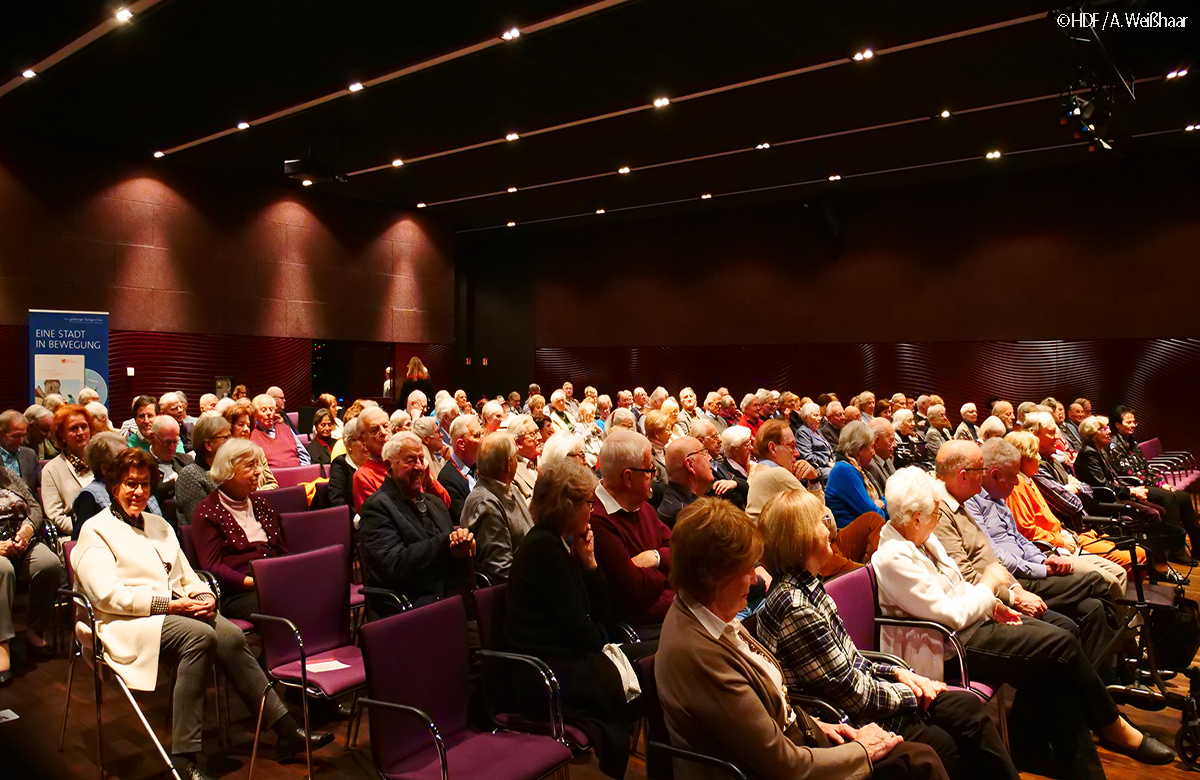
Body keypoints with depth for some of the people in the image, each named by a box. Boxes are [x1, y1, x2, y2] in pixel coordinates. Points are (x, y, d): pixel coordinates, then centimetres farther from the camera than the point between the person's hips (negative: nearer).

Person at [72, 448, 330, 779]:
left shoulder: (159, 525, 25)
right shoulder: (96, 531, 4)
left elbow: (187, 577, 21)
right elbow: (107, 594, -10)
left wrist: (205, 597, -2)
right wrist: (166, 604, -18)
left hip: (176, 610, 5)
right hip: (129, 623, -5)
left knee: (231, 636, -25)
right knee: (200, 635, -35)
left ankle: (286, 730, -25)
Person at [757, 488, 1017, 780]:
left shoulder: (808, 588, 3)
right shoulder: (796, 609, -28)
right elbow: (855, 695, -21)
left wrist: (897, 672, 2)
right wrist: (912, 693, -7)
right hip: (850, 722, -9)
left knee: (969, 706, 4)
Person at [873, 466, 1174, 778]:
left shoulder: (919, 538, 7)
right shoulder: (894, 558, -24)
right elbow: (951, 616, -23)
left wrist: (990, 604, 1)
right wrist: (988, 585, -9)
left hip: (968, 619, 10)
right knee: (1062, 645, -11)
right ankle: (1114, 728, 12)